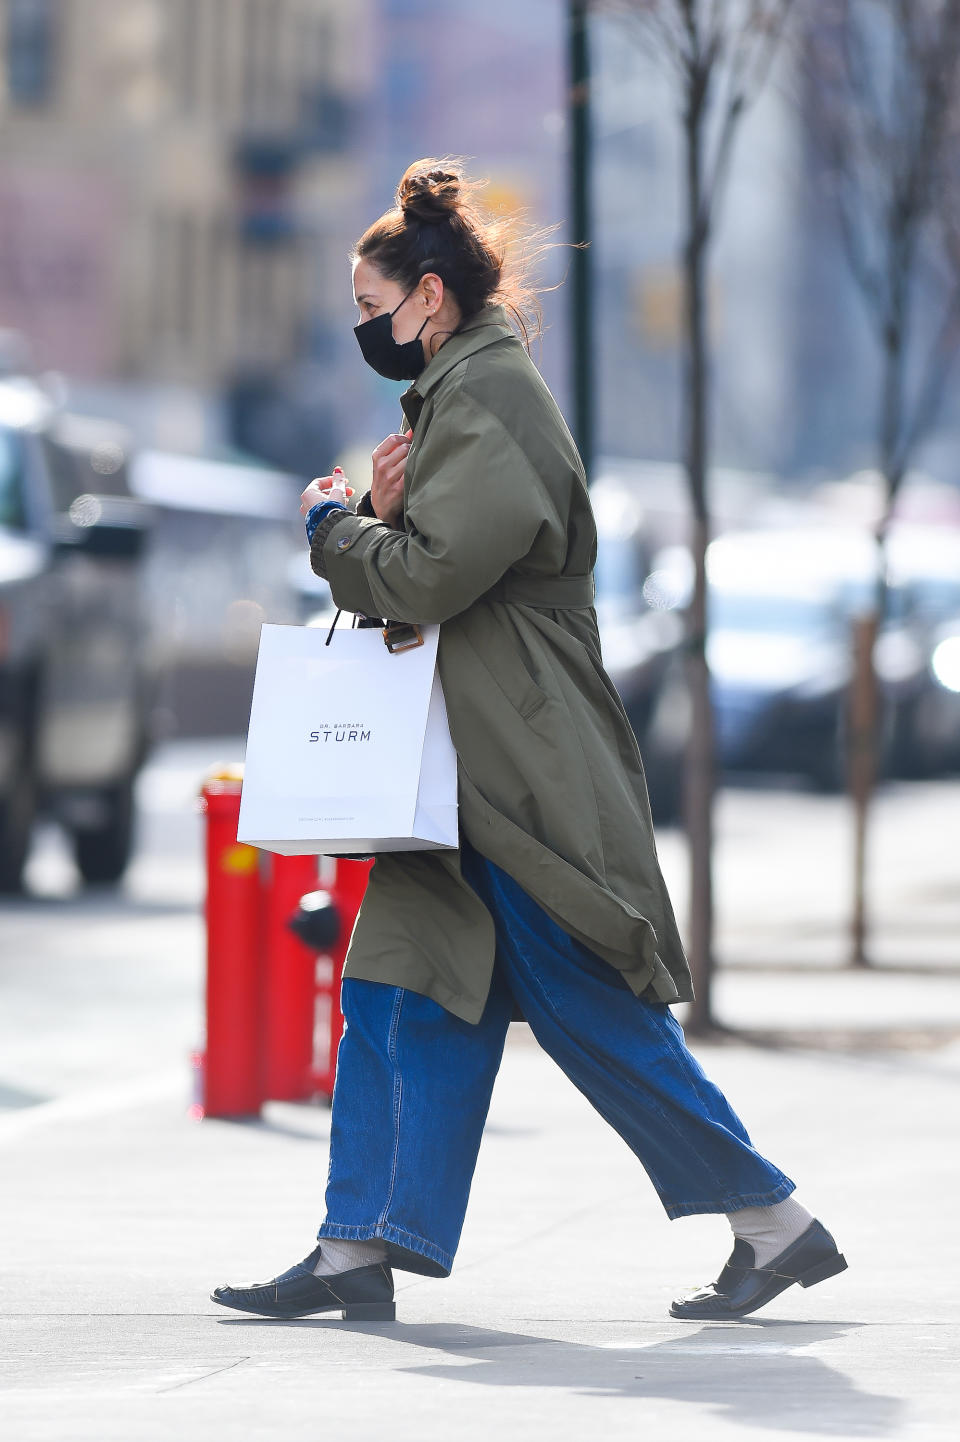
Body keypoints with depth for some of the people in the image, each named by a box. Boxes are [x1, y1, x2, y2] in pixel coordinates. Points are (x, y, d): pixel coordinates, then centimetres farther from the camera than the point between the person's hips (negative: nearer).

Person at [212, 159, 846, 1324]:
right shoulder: (460, 392, 17)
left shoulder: (489, 399, -15)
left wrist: (333, 522, -6)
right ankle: (358, 1250, 7)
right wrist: (379, 510, 1)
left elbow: (426, 576, -23)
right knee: (395, 996, 6)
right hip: (467, 768, 10)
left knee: (590, 1011, -6)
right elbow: (415, 569, 21)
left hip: (524, 773, -10)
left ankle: (775, 1221, 2)